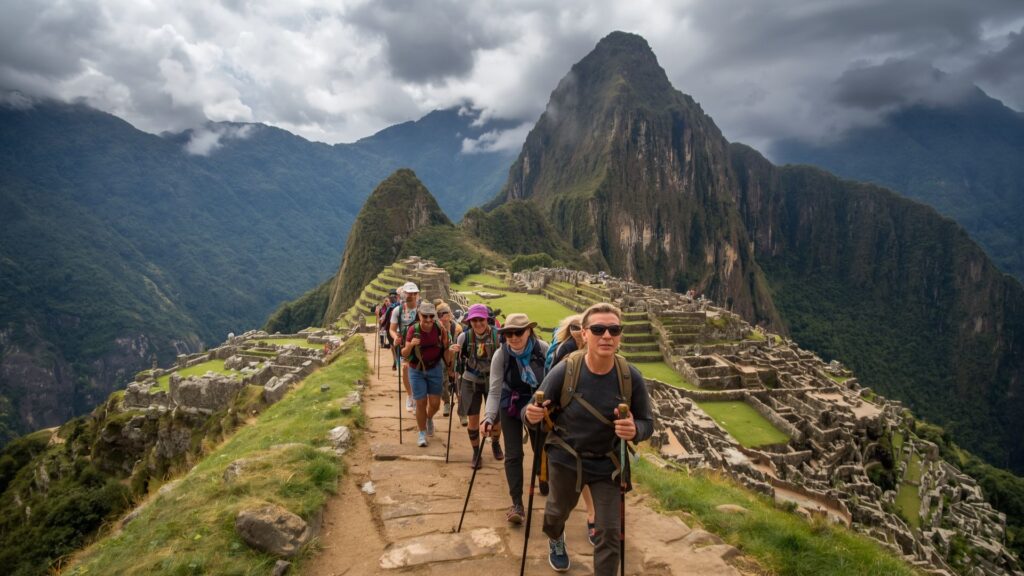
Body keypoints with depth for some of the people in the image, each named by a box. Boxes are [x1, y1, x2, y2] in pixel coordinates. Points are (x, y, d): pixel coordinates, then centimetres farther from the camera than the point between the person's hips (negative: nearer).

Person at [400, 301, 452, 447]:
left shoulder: (439, 329, -14)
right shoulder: (413, 330, -18)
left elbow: (446, 354, 2)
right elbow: (404, 355, -17)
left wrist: (445, 343, -18)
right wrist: (411, 345, -34)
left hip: (435, 369, 1)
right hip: (417, 371, -1)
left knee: (435, 403, 5)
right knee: (421, 403, 1)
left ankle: (429, 419, 41)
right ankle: (422, 434, 21)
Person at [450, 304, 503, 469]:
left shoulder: (497, 334, -16)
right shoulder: (464, 336, -12)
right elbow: (459, 360, 1)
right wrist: (455, 352, -20)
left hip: (492, 381, -1)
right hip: (470, 382, 1)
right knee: (472, 420, 5)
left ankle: (495, 443, 39)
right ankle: (476, 453, 28)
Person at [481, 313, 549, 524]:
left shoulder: (543, 349, -21)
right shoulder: (500, 355, -23)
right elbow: (495, 390, -23)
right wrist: (489, 417, -34)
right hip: (511, 406, -1)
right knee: (513, 455, -2)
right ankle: (517, 504, 8)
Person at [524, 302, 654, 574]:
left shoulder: (631, 377, -19)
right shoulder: (564, 371, -23)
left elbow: (647, 422, -9)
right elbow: (536, 410, -14)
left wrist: (635, 430, -33)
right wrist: (531, 415, -39)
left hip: (607, 464, 0)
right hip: (565, 459, 1)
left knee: (610, 532, 2)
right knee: (557, 512, 25)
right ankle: (556, 540, 62)